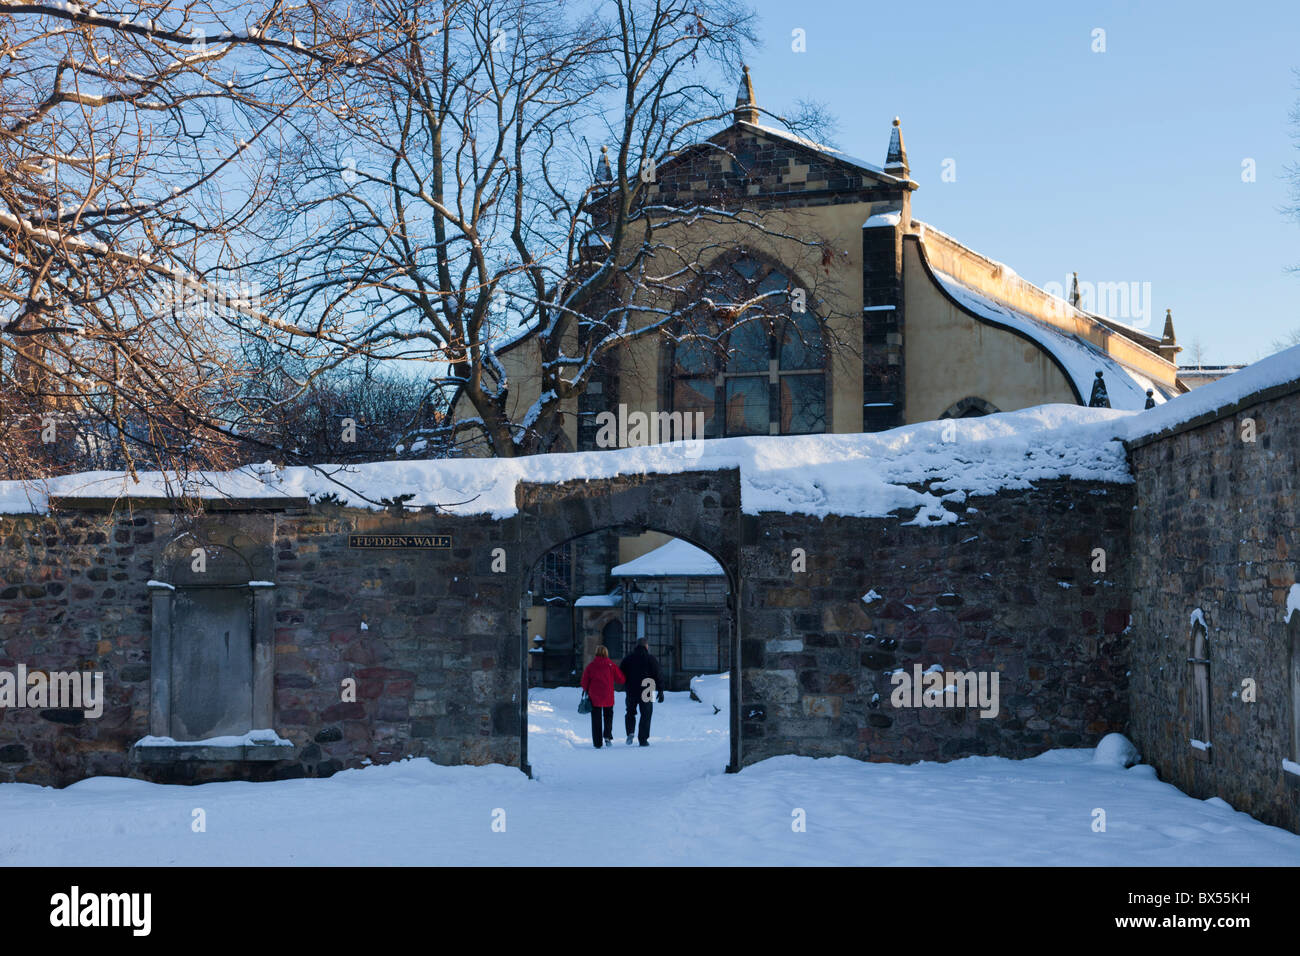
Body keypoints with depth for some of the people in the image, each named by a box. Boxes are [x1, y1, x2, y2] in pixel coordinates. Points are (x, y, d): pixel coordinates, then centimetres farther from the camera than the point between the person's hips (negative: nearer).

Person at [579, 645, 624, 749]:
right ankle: (607, 735, -3)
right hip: (608, 697, 0)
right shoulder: (611, 665, -5)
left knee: (596, 719, 8)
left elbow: (584, 682, -1)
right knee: (608, 715, 18)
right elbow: (621, 679, -2)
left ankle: (597, 742, 7)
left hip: (594, 697, 0)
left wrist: (587, 690, 18)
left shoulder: (591, 666, -3)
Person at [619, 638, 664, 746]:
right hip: (646, 692, -2)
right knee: (646, 715, 6)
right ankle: (643, 740, 3)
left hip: (631, 692, 2)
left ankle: (630, 732, -4)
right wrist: (660, 691, -1)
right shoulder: (651, 659, -3)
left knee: (630, 712, 19)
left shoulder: (628, 658, 4)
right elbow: (657, 676, -6)